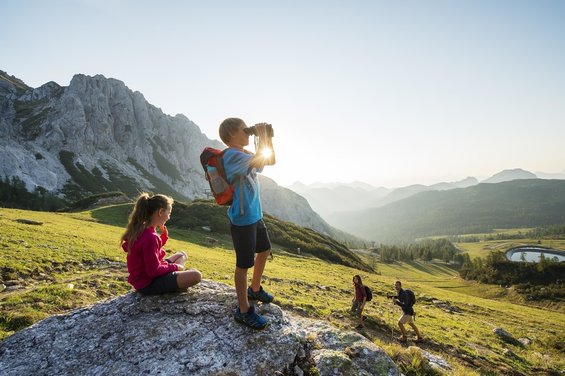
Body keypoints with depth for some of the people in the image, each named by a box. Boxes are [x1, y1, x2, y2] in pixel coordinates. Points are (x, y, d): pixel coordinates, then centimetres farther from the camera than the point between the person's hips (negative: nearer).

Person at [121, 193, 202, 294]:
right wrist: (174, 267, -10)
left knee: (182, 255, 24)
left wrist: (164, 236, 3)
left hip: (142, 277, 10)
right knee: (196, 276, -20)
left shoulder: (140, 229, 2)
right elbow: (154, 271, -25)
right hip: (148, 283, -10)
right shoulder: (150, 237, -29)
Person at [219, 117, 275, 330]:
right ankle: (243, 311, 17)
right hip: (242, 219, -10)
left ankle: (254, 290, 44)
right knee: (244, 264, 1)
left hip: (255, 215, 10)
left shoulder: (245, 156, 12)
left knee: (265, 250, 24)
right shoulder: (232, 156, -19)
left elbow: (267, 161, 21)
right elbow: (261, 161, -30)